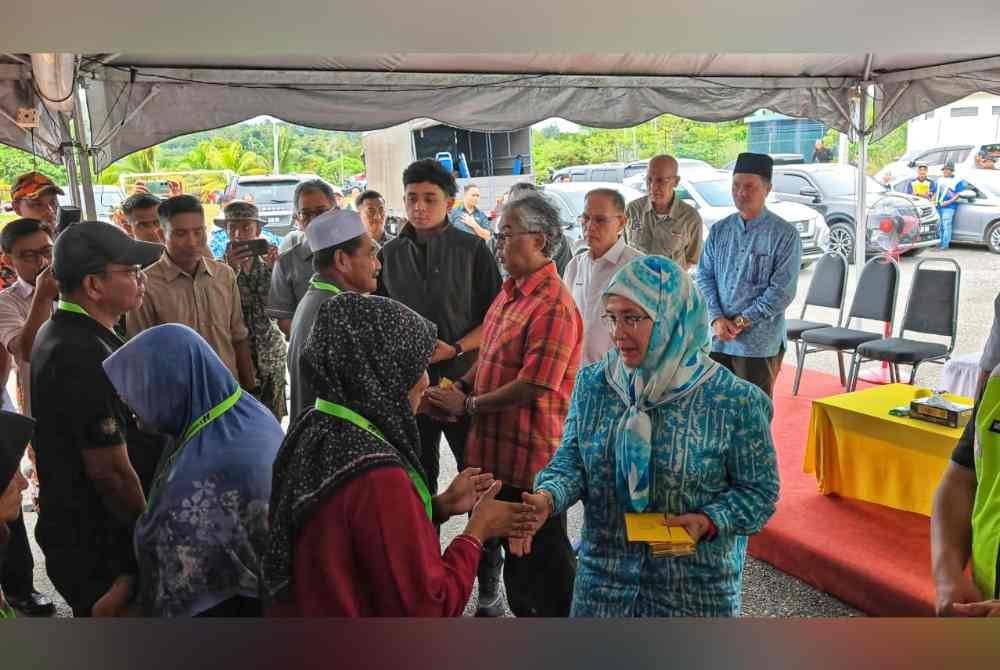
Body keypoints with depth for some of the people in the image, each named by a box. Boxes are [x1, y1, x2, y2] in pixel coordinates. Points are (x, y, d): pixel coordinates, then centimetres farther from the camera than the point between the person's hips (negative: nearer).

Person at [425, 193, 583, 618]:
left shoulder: (553, 306, -22)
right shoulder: (511, 292, 10)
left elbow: (533, 386, -26)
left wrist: (469, 405, -15)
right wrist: (461, 388, 2)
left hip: (532, 456, -9)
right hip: (499, 450, 9)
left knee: (543, 557, 8)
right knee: (513, 548, 23)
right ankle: (523, 614, 42)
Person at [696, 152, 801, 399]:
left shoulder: (784, 235, -6)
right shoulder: (719, 230, 9)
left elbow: (783, 291, -11)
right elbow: (704, 277, 6)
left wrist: (742, 321, -14)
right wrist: (717, 319, -9)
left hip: (759, 343, -4)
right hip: (717, 340, 4)